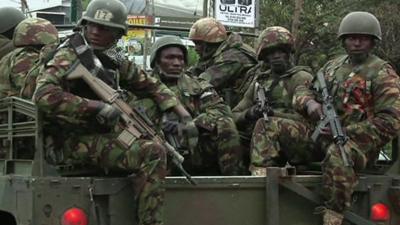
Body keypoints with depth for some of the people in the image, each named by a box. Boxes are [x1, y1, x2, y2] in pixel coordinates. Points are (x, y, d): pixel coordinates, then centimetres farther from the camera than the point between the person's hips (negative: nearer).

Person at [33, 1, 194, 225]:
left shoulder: (114, 60, 12)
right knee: (151, 153, -23)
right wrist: (98, 107, -26)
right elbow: (44, 95, -26)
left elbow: (149, 85, 23)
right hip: (74, 142, -8)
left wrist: (183, 114, 13)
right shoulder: (69, 56, -11)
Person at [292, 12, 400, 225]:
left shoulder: (382, 74, -3)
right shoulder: (332, 66, 16)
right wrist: (310, 103, -8)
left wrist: (345, 132, -18)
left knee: (337, 154, -39)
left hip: (360, 141, -7)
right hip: (323, 137, 7)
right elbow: (303, 91, 19)